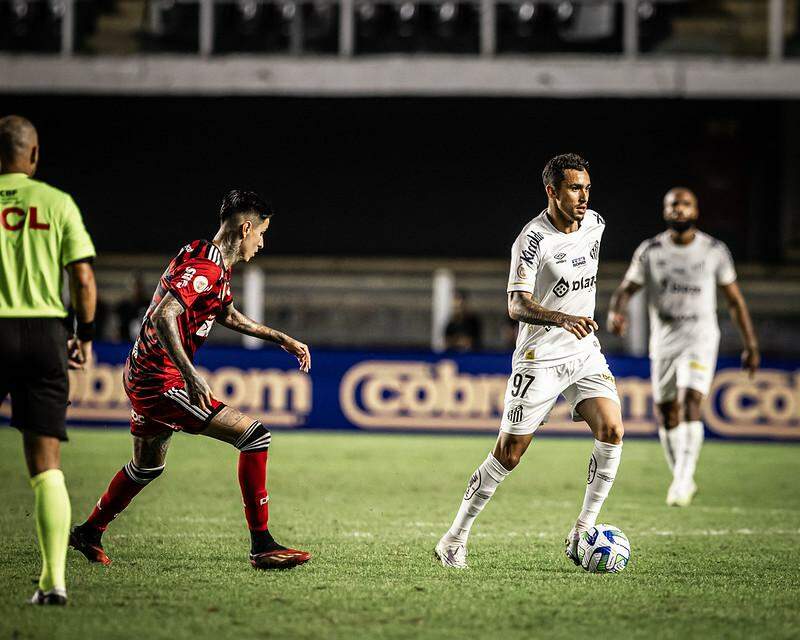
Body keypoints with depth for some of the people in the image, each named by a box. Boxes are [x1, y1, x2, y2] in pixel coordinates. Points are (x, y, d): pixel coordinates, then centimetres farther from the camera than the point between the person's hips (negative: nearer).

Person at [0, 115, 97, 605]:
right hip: (46, 333, 1)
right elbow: (83, 277, 0)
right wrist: (86, 335, 11)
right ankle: (55, 578, -6)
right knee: (46, 465, 2)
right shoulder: (58, 203, 3)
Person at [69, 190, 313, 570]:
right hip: (162, 379, -11)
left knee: (147, 465, 30)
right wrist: (191, 377, -37)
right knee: (254, 435, -15)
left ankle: (89, 533, 45)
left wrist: (282, 339, 29)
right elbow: (163, 316, -31)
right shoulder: (204, 267, -19)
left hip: (143, 377, 11)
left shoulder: (217, 266, 13)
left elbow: (228, 315, 30)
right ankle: (261, 546, -15)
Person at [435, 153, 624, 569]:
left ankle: (580, 536, -6)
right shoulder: (533, 239, -18)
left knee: (611, 431, -14)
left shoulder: (594, 223, 4)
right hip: (539, 358, -6)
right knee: (509, 454, -3)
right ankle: (455, 539, 11)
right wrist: (563, 319, -41)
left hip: (585, 353, 6)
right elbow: (517, 306, -25)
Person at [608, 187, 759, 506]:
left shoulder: (714, 251, -1)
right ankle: (681, 480, 24)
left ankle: (683, 479, -21)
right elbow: (626, 289, 3)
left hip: (700, 338, -2)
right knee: (668, 416, 7)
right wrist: (616, 312, -21)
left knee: (691, 404, -20)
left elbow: (735, 300, 7)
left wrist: (750, 344, 6)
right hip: (664, 341, 2)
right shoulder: (650, 251, 0)